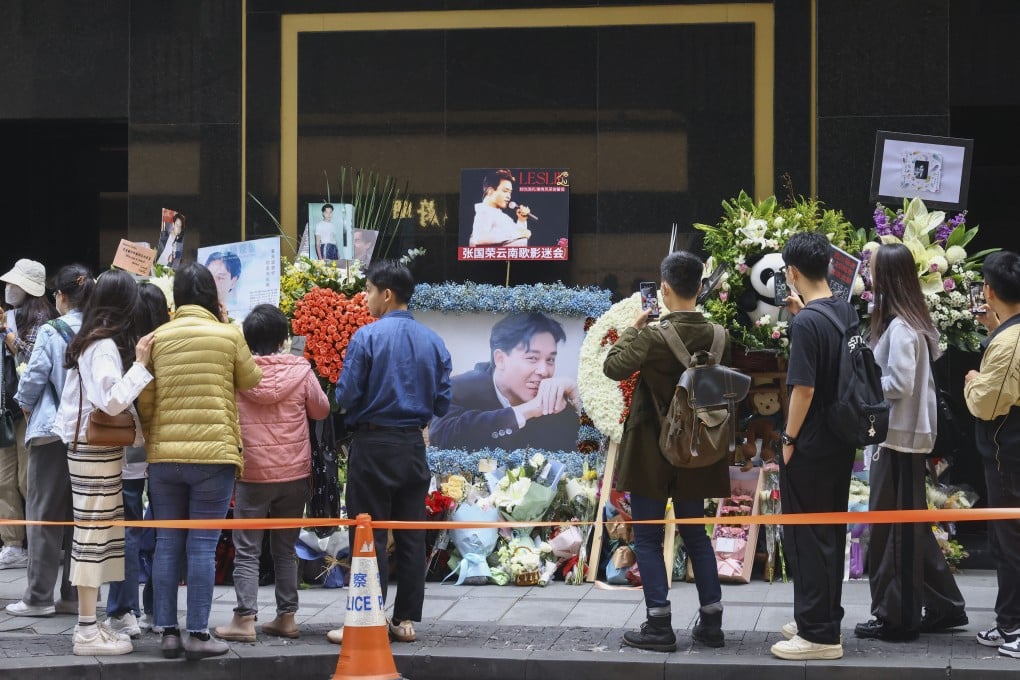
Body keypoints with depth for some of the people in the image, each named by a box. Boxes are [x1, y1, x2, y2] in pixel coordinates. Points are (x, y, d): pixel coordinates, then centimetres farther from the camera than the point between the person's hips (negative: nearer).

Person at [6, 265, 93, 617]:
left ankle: (39, 597, 5)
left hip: (52, 430, -4)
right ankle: (75, 594, 13)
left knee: (44, 514, 4)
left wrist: (26, 404, 10)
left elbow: (33, 377, -9)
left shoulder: (51, 332, -11)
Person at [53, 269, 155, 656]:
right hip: (97, 449, -9)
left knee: (99, 534, 11)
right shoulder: (106, 346, -15)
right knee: (94, 533, -6)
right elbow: (113, 401, -23)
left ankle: (89, 623, 16)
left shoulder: (91, 341, 12)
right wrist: (139, 364, -19)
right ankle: (87, 633, -3)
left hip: (90, 447, 9)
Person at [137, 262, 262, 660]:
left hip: (164, 455, 3)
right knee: (202, 546, -1)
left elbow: (144, 402, 4)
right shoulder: (229, 335, -3)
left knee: (167, 544, 9)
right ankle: (197, 635, -1)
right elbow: (251, 382, 12)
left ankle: (168, 632, 10)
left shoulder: (156, 338, 4)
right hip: (214, 454, -3)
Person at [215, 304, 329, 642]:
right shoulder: (300, 370, -6)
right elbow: (321, 410, 6)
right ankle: (286, 616, 15)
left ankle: (244, 619, -3)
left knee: (247, 550, 4)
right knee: (285, 547, 13)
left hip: (252, 474, -2)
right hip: (295, 474, 2)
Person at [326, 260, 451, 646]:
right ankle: (406, 620, 13)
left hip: (373, 445, -5)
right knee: (411, 536, 9)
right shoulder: (433, 342, 2)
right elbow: (442, 402, 4)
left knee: (369, 537, 0)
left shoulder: (367, 337, -12)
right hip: (414, 447, 5)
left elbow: (346, 396, -12)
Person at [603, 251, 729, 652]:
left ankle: (660, 626, 3)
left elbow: (614, 366, -11)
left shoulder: (654, 337, -19)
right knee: (695, 534, 16)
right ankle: (711, 622, 17)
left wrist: (633, 329, -1)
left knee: (648, 538, 4)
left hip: (652, 452, -5)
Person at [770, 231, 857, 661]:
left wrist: (789, 439, -11)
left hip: (810, 447, -8)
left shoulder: (805, 322, -19)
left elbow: (803, 388, -21)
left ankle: (819, 635, 2)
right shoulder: (847, 313, 5)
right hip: (842, 442, 8)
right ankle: (823, 620, 25)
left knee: (806, 537, -1)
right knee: (830, 534, 16)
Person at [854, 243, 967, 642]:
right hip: (907, 435, 9)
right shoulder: (915, 322, 11)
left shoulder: (900, 328, -18)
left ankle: (897, 617, 6)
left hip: (899, 438, -9)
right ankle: (942, 606, 22)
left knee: (892, 527, -1)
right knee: (910, 523, 16)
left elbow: (899, 385, -23)